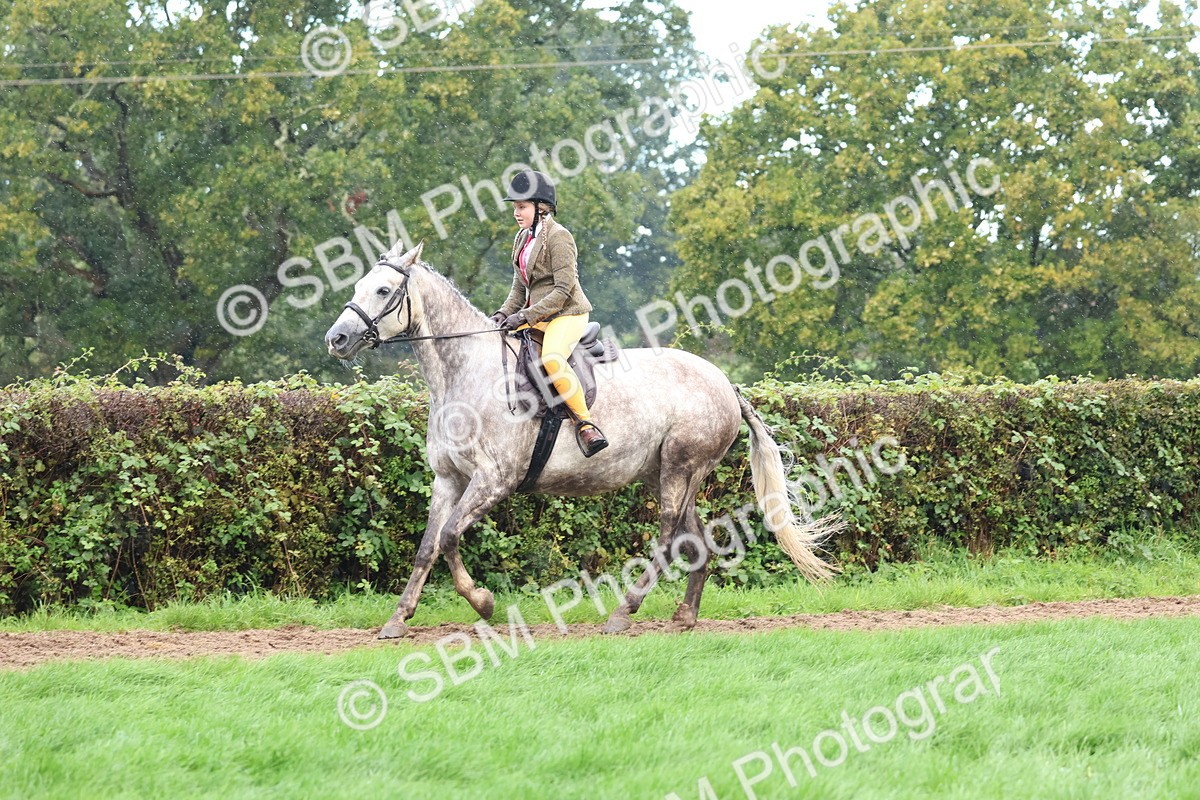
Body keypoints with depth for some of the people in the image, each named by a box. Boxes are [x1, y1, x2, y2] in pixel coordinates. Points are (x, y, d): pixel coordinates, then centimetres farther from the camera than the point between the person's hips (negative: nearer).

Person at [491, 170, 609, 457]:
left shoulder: (558, 237, -12)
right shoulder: (522, 238, 14)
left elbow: (563, 289, -17)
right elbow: (520, 287, 19)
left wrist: (525, 316, -21)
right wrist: (505, 313, 0)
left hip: (567, 314, -9)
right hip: (536, 317, 9)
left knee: (551, 359, -35)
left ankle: (586, 423, -27)